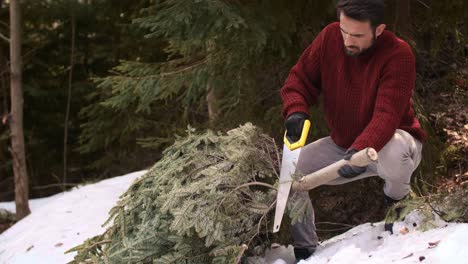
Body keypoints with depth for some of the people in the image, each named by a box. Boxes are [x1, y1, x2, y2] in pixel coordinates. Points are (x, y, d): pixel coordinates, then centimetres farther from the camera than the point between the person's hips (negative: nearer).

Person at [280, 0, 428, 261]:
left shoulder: (399, 54, -26)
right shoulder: (330, 37, -12)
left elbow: (386, 115, -34)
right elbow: (301, 78, -5)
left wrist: (361, 151, -50)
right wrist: (296, 111, -27)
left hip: (391, 142, -5)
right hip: (342, 145, 5)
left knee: (392, 154, -41)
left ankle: (397, 196, -3)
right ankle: (306, 249, 5)